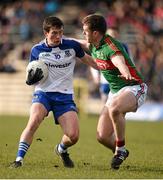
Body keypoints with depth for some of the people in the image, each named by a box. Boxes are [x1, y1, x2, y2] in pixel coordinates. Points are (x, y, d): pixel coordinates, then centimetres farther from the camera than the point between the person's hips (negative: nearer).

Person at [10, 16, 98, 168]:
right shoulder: (37, 50, 1)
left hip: (65, 95, 1)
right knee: (34, 121, -31)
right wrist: (32, 78, -14)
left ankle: (62, 150, 24)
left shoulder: (72, 46, 0)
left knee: (73, 136, -12)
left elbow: (87, 59, 20)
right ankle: (19, 159, -25)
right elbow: (31, 79, 10)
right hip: (43, 93, -1)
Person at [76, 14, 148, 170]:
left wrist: (127, 74, -67)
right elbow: (81, 44, 29)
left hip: (133, 88, -9)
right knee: (102, 136, -3)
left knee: (114, 108, -42)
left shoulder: (110, 47, -24)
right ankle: (120, 152, 28)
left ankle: (120, 149, -21)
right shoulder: (94, 46, 4)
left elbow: (120, 62, -46)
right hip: (115, 91, 9)